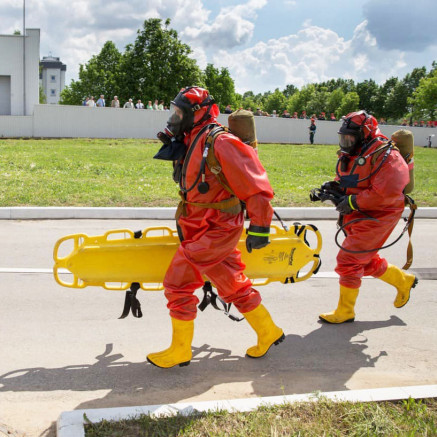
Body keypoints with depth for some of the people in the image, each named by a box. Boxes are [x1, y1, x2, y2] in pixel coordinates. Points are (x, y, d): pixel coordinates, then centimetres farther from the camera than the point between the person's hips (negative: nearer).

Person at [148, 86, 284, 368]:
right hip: (201, 229, 9)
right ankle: (269, 333, 33)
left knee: (178, 284, -6)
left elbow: (256, 185, -20)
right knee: (234, 286, 18)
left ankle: (180, 350, 8)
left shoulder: (220, 142, -19)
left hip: (217, 231, -9)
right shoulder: (191, 142, 8)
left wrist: (259, 228, -20)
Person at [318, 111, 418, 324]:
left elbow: (387, 192, -29)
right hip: (357, 218, 9)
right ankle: (403, 281, 43)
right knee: (367, 262, 19)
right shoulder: (351, 155, 7)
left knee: (348, 260, -9)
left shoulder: (384, 155, -20)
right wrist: (333, 187, -2)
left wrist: (353, 202, -26)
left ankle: (345, 311, 6)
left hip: (376, 217, -9)